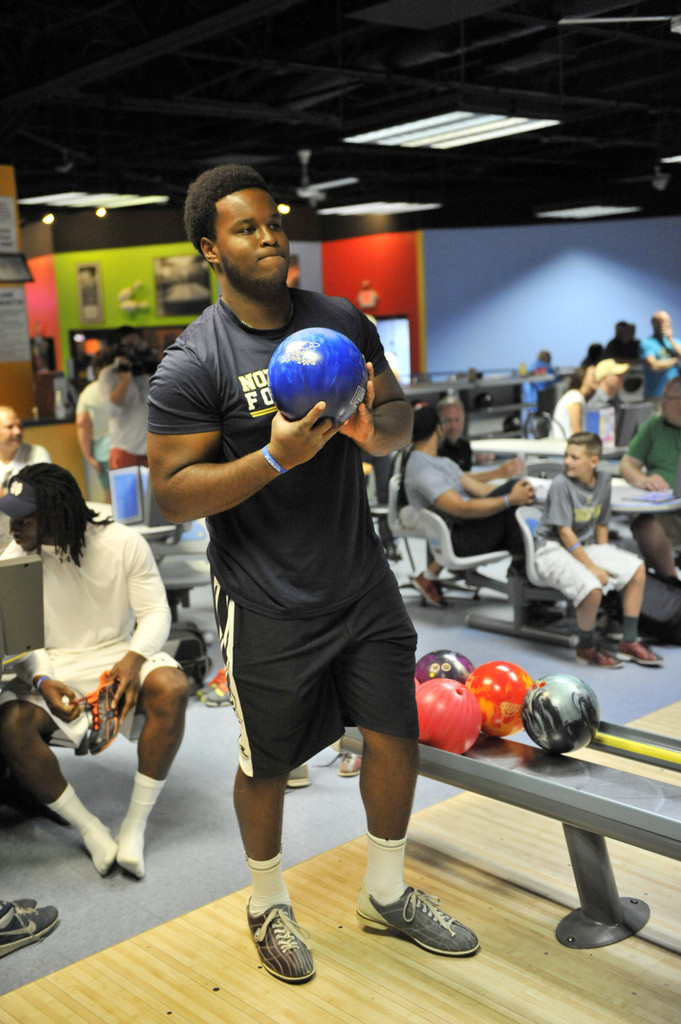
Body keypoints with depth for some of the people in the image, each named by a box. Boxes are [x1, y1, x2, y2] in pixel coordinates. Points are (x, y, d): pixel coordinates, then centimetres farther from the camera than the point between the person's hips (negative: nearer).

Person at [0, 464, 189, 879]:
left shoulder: (123, 542, -7)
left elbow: (155, 611, -5)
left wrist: (133, 659, -26)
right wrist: (42, 681, -23)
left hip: (117, 655, -1)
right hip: (51, 668, 1)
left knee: (171, 687, -34)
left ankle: (135, 825, -21)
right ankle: (90, 829, -13)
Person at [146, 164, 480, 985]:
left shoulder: (343, 322, 2)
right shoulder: (193, 362, -15)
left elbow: (401, 418, 10)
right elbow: (172, 493, -15)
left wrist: (372, 428, -14)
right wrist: (275, 458, -28)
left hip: (362, 579, 5)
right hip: (268, 605, -4)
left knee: (396, 736, 12)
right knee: (267, 764, 12)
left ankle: (386, 894, 38)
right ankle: (268, 904, 41)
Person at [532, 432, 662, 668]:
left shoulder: (603, 480, 2)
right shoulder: (561, 484, -18)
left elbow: (600, 524, 10)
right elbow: (565, 532, -19)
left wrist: (604, 562, -2)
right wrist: (592, 568, -19)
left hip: (585, 546, 7)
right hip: (552, 549, -7)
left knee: (637, 569, -4)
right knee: (592, 587, -31)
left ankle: (629, 642, 8)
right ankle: (586, 647, -3)